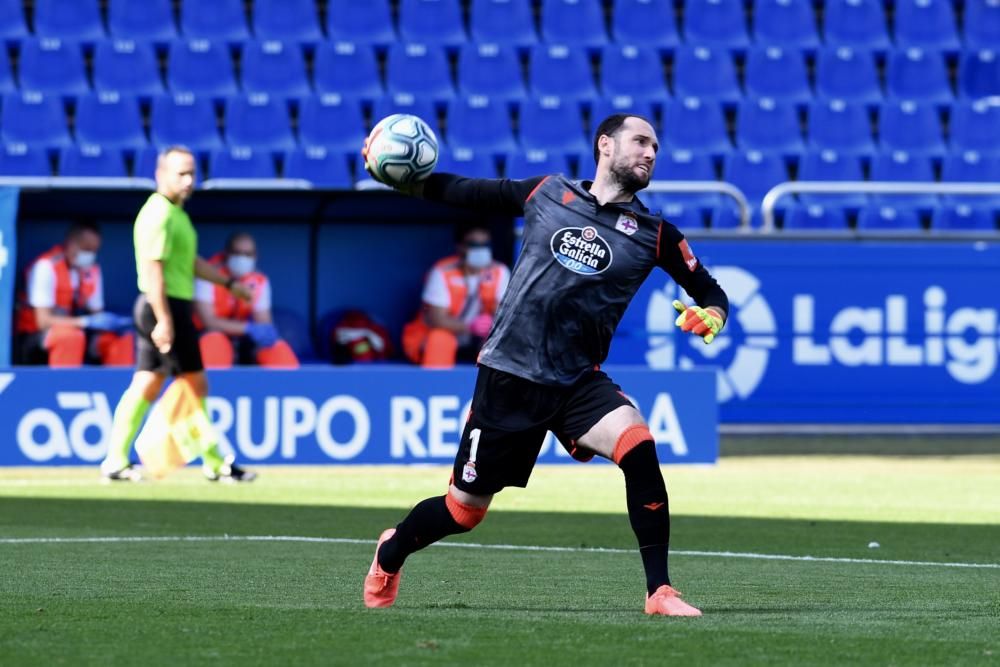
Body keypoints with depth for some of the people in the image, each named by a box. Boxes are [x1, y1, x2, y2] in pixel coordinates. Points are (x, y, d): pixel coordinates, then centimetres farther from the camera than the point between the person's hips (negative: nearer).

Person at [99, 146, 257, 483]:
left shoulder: (176, 212, 17)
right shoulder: (160, 214, -15)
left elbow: (190, 261, 28)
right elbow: (153, 269, -22)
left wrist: (228, 283, 30)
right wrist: (164, 319, -26)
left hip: (162, 309, 10)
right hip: (167, 306, -10)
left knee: (146, 385, 9)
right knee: (195, 384, -3)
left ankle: (116, 461, 8)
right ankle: (215, 464, 4)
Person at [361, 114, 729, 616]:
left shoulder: (654, 233, 2)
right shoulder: (545, 194, 3)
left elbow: (710, 292, 8)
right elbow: (461, 191, 13)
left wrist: (710, 315, -15)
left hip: (578, 383, 0)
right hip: (508, 374, 0)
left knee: (638, 448, -29)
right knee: (464, 510, 6)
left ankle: (659, 592, -21)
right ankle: (392, 552, 40)